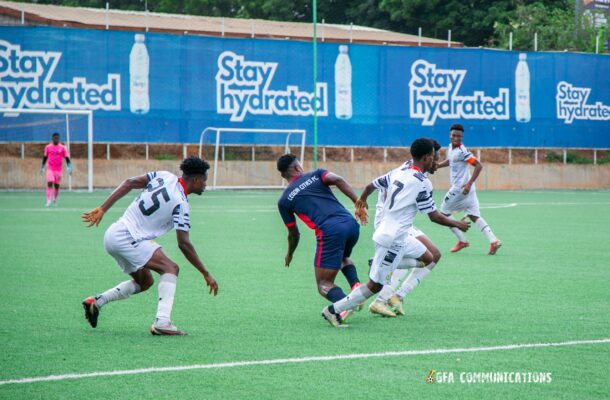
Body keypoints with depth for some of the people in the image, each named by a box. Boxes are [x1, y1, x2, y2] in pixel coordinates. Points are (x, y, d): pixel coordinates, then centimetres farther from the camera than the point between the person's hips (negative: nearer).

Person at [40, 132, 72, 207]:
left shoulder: (63, 148, 0)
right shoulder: (48, 147, 4)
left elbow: (67, 159, 0)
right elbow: (45, 158, 14)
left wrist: (69, 168, -10)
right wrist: (42, 167, 15)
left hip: (58, 169, 1)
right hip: (50, 169, 0)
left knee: (57, 185, 8)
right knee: (49, 183, -14)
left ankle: (55, 200, 27)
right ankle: (48, 201, -18)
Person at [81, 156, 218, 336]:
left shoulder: (164, 176, 6)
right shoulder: (180, 203, -14)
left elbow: (130, 183, 1)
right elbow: (183, 244, -17)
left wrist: (102, 209, 1)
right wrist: (206, 274, -12)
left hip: (112, 235, 9)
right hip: (127, 237, -9)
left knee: (145, 281, 19)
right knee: (170, 268, -14)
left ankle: (96, 301, 17)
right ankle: (162, 322, -26)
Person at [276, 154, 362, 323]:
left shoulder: (284, 200, 15)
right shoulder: (316, 175, 20)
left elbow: (294, 234, 22)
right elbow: (338, 180, -2)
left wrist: (289, 255, 40)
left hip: (329, 232, -4)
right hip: (351, 223, 4)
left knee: (324, 285, 4)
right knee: (343, 257, 37)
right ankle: (356, 285, 8)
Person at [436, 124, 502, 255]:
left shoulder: (462, 151, -18)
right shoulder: (451, 148, 9)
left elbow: (479, 165, -23)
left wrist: (469, 184, -27)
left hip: (461, 188, -9)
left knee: (443, 213, 4)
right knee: (474, 216, 4)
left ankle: (462, 241, 7)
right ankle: (493, 241, -7)